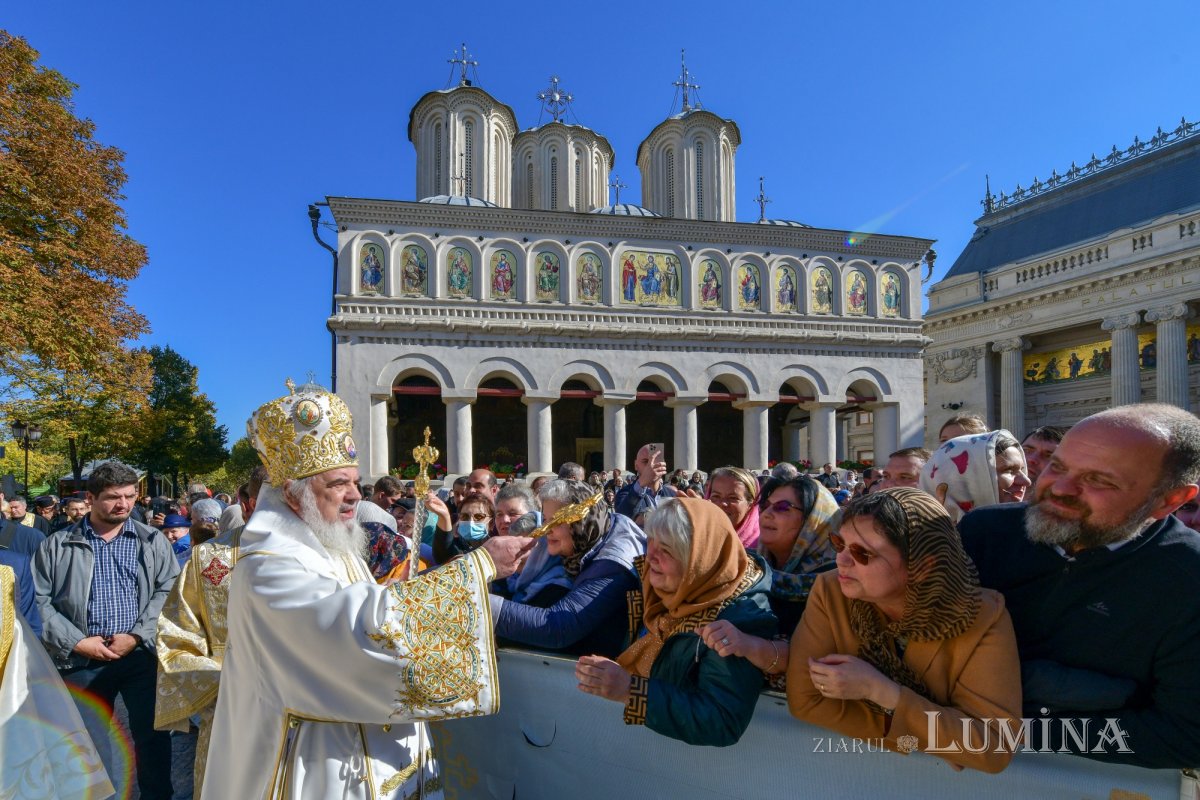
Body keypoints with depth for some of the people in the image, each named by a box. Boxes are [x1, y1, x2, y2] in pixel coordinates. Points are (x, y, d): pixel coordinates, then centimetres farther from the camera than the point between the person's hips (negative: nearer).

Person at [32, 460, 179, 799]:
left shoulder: (153, 541, 5)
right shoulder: (57, 545, 4)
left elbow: (169, 591, 0)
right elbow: (39, 601, 1)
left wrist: (137, 636, -11)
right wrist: (77, 642, -8)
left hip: (141, 655, 0)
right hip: (81, 660, 0)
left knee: (151, 733, 7)